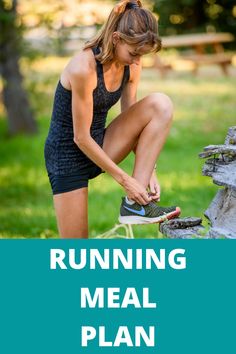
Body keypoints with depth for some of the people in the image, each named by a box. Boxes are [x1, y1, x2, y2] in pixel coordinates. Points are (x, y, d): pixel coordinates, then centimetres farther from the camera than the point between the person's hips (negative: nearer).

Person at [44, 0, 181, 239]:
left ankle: (135, 204, -18)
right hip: (68, 156, -7)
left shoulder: (131, 66, -5)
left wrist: (148, 171, -7)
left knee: (160, 104, -17)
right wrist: (124, 179, -19)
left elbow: (131, 118, 4)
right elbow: (81, 138, -23)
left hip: (100, 148, 7)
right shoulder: (84, 68, -27)